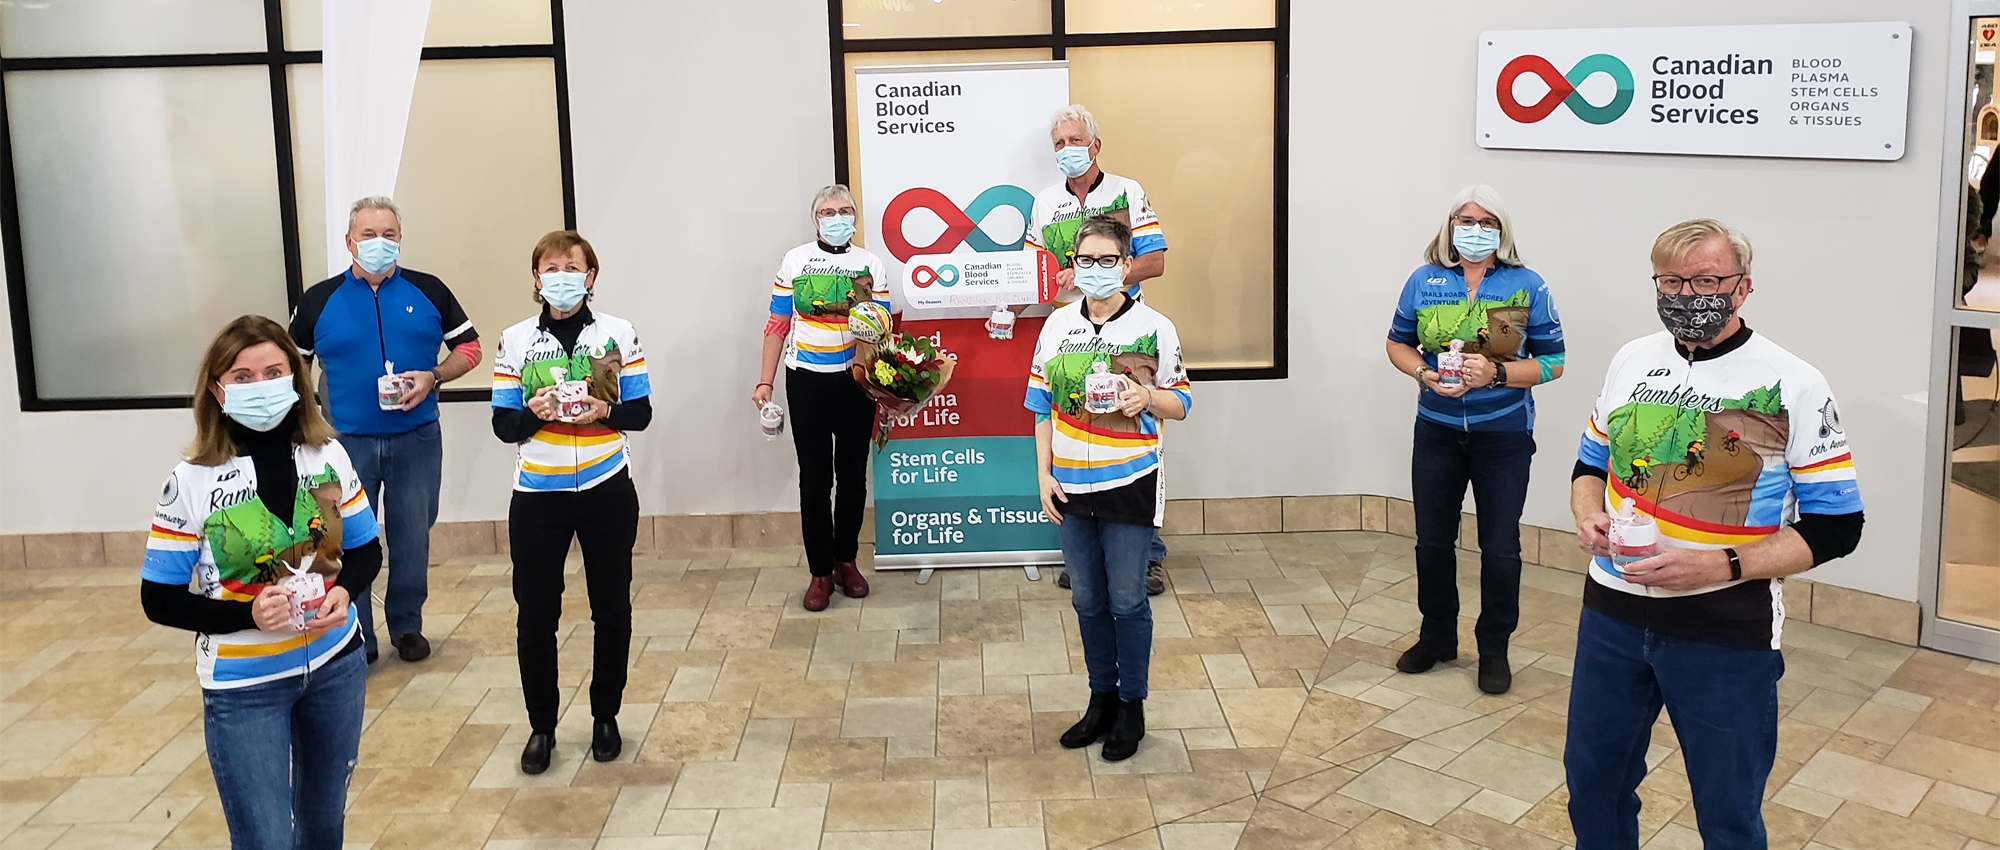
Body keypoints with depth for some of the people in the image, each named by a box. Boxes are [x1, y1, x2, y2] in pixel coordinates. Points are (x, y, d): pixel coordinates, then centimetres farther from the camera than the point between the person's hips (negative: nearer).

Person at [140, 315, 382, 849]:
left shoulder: (328, 456, -5)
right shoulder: (190, 483, -14)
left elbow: (366, 550, 6)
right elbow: (159, 600, -9)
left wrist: (344, 592, -15)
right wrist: (247, 613, -24)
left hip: (335, 665, 3)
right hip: (243, 686, -3)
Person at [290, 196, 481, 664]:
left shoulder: (428, 291, 2)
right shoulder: (320, 300, 2)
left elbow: (469, 347, 6)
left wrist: (432, 377, -11)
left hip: (416, 440, 0)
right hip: (347, 442, 0)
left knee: (413, 538, 9)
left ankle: (407, 626, 26)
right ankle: (355, 640, 15)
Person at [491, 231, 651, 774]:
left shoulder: (618, 334, 0)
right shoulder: (516, 341, 1)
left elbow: (641, 412, 1)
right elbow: (503, 425, 1)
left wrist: (605, 412, -18)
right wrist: (533, 413, -20)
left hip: (607, 490, 0)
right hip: (538, 494, 0)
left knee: (611, 608, 10)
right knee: (535, 615, 3)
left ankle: (605, 717, 27)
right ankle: (541, 725, 20)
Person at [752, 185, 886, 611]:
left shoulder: (870, 265, 4)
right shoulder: (794, 261, 1)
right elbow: (778, 326, 3)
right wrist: (765, 382, -1)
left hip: (856, 382, 1)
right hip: (807, 382, -1)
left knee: (853, 475, 9)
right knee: (815, 478, 2)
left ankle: (846, 560, 25)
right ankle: (820, 571, 10)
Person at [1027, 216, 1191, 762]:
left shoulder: (1152, 327, -5)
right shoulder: (1058, 326, 6)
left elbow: (1180, 404, 0)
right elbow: (1042, 405, 10)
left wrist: (1148, 397, -22)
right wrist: (1044, 473, 3)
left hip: (1128, 485, -4)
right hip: (1071, 486, 4)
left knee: (1127, 601, 3)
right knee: (1087, 600, 13)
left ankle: (1131, 708, 18)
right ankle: (1101, 699, 28)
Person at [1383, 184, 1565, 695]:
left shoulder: (1526, 286, -5)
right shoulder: (1424, 281, 1)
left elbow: (1552, 362, -5)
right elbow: (1399, 343, 9)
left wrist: (1497, 373, -20)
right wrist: (1425, 374, -12)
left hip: (1503, 435, -2)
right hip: (1437, 431, 3)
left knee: (1500, 548, 4)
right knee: (1432, 541, 12)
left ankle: (1494, 649, 20)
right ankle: (1437, 637, 30)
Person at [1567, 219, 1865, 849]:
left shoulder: (1791, 386, -10)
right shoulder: (1632, 361, 4)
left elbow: (1835, 526, -10)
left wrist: (1721, 566, -22)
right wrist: (1588, 515, -6)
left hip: (1726, 631, -4)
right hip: (1612, 613, 4)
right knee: (1593, 780, 17)